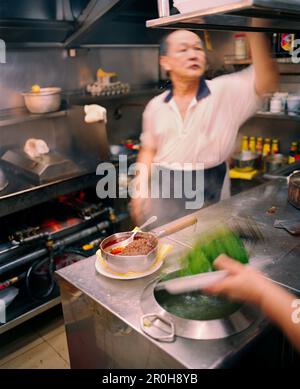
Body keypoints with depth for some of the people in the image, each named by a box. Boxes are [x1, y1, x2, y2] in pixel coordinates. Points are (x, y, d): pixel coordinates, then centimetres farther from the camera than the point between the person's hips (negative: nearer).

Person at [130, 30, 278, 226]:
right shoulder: (155, 106, 4)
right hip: (163, 194, 3)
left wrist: (254, 33, -35)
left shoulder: (225, 92, -6)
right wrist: (142, 186, 1)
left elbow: (266, 81, -23)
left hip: (207, 191, -2)